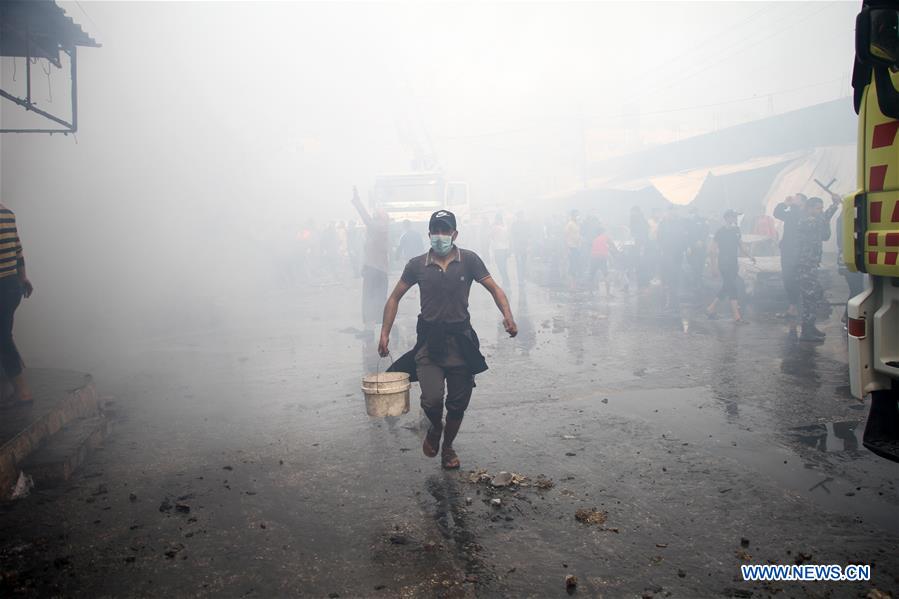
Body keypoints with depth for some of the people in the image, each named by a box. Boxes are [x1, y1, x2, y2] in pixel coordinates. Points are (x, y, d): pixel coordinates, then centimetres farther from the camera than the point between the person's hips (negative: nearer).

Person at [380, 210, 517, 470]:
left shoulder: (469, 260, -2)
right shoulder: (417, 265, 1)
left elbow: (494, 289, -1)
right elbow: (394, 298, 9)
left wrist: (508, 317, -19)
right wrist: (385, 333, 1)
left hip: (460, 341, 1)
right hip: (429, 341, 0)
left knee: (458, 404, 9)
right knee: (432, 399, -16)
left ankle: (448, 447, 37)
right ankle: (435, 428, 20)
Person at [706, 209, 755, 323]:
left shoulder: (736, 230, 11)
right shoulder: (720, 232, -9)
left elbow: (740, 246, 19)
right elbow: (713, 249, -9)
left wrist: (749, 257, 9)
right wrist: (714, 265, -15)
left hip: (733, 264, 8)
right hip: (724, 264, -8)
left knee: (727, 288, 10)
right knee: (732, 288, -9)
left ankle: (711, 308, 23)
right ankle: (737, 316, -7)